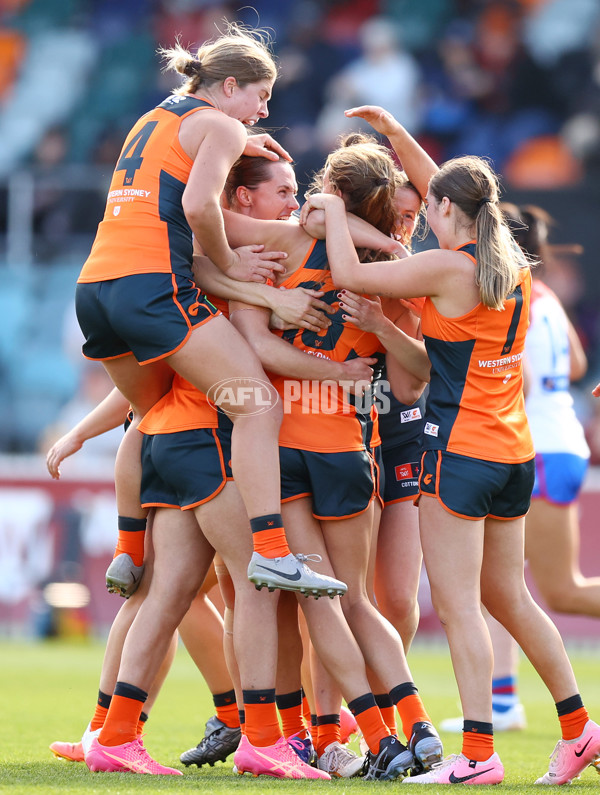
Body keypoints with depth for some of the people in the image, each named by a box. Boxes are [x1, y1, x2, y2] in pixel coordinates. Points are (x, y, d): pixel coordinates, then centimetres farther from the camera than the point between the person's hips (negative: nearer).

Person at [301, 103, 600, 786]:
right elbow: (441, 186, 24)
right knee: (506, 597, 18)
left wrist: (333, 211, 2)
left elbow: (349, 275, -12)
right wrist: (393, 132, 24)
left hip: (460, 449, -8)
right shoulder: (513, 265, 10)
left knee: (458, 603, -7)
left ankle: (478, 754, -10)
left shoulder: (447, 269, -14)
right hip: (513, 450, 8)